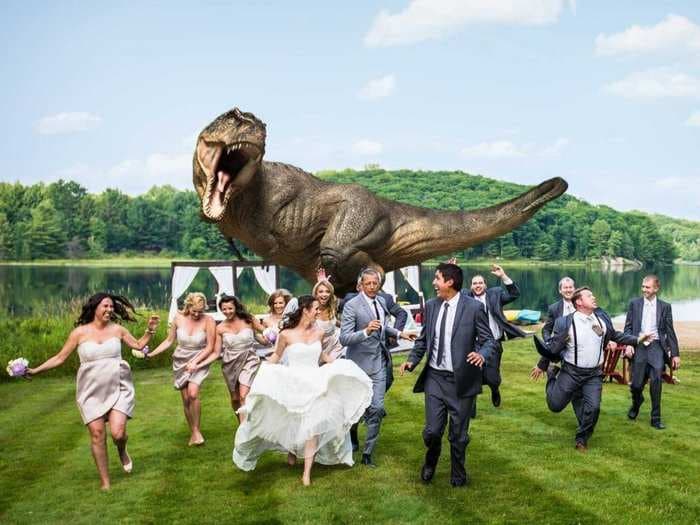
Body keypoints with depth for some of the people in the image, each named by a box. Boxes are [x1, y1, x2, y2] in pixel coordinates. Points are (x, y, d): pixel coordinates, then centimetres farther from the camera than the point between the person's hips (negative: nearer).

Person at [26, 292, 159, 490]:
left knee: (118, 432, -14)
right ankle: (105, 482, 12)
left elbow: (138, 345, 15)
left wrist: (150, 330, 2)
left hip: (118, 389, 0)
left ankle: (122, 452, 25)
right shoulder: (80, 332, -2)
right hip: (92, 392, 0)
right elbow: (60, 358, 3)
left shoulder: (117, 329, 2)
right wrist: (35, 370, -3)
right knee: (97, 434, -4)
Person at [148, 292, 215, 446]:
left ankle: (196, 430, -5)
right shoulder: (179, 318, -6)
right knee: (186, 399, 0)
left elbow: (209, 346, -10)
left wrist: (195, 362, -18)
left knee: (193, 393, -22)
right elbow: (169, 341, 4)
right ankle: (192, 433, 15)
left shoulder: (208, 321, -14)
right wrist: (151, 354, -1)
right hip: (181, 362, 3)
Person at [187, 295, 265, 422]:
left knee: (244, 397, -17)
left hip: (248, 361, -3)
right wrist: (198, 365, -5)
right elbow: (216, 353, 2)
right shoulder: (220, 328, -1)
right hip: (230, 363, 3)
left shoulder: (248, 320, -7)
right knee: (235, 398, 11)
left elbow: (264, 340, 2)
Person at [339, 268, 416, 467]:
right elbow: (344, 339, -22)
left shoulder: (381, 301, 6)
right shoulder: (351, 306, -16)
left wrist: (399, 333, 16)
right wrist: (366, 331, -35)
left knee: (377, 408, -4)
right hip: (360, 363, -4)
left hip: (379, 362, 4)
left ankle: (367, 453, 7)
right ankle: (352, 436, 42)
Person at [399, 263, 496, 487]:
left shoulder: (474, 307, -10)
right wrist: (412, 360, -1)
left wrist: (482, 354, -27)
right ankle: (431, 461, 35)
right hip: (434, 378, 3)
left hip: (462, 380, -3)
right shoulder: (431, 305, 5)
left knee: (458, 434, 9)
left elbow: (489, 340, -6)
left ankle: (458, 475, 35)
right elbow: (423, 339, 14)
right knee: (432, 431, 1)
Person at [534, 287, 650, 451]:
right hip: (571, 372, -3)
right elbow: (553, 348, -13)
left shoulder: (602, 318, -1)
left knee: (593, 407, -9)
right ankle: (552, 375, 36)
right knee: (555, 405, 6)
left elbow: (615, 335, 14)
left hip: (594, 374, 3)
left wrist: (637, 339, 8)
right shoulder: (565, 322, -15)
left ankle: (582, 439, 16)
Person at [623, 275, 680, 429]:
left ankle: (656, 419, -1)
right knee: (636, 384, 1)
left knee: (656, 381, -13)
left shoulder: (665, 306, 5)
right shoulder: (634, 303, 6)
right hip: (639, 347, 1)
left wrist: (675, 354, 3)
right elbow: (628, 326, 6)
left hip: (656, 347, -1)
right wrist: (628, 344, -10)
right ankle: (636, 402, 36)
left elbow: (670, 331, 6)